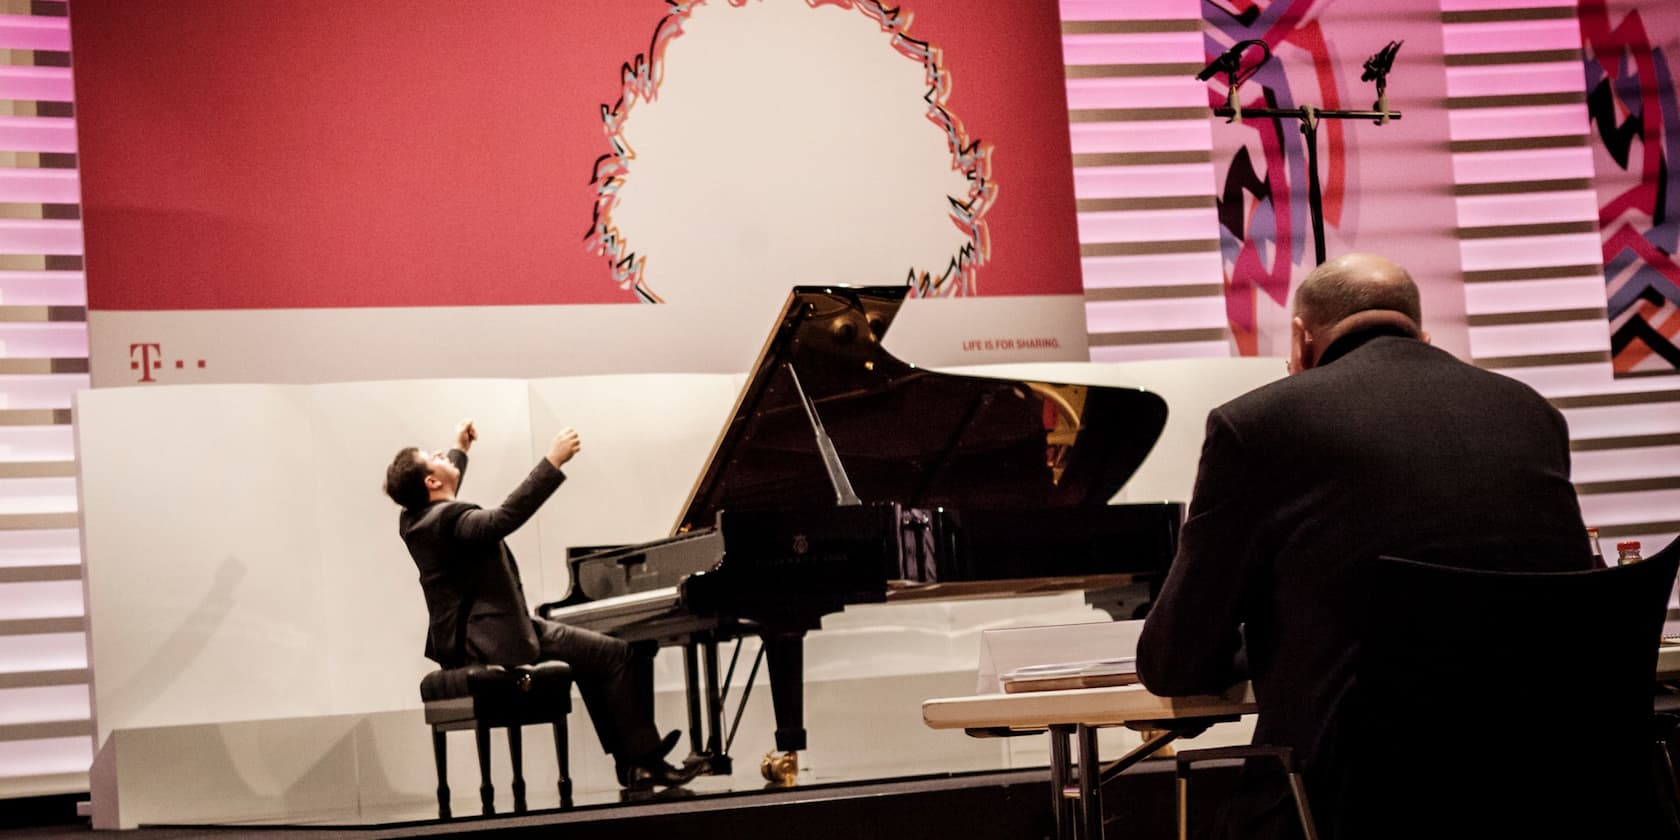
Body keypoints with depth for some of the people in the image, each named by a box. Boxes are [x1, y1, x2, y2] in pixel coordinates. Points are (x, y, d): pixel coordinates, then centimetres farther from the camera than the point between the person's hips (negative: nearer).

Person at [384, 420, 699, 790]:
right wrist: (553, 462, -39)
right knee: (618, 655, -8)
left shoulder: (415, 519, 7)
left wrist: (460, 450, 43)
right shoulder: (450, 520, -24)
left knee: (593, 656, 24)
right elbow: (507, 515, -41)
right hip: (495, 644, -11)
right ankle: (644, 760, -2)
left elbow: (443, 499, 31)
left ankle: (630, 758, 22)